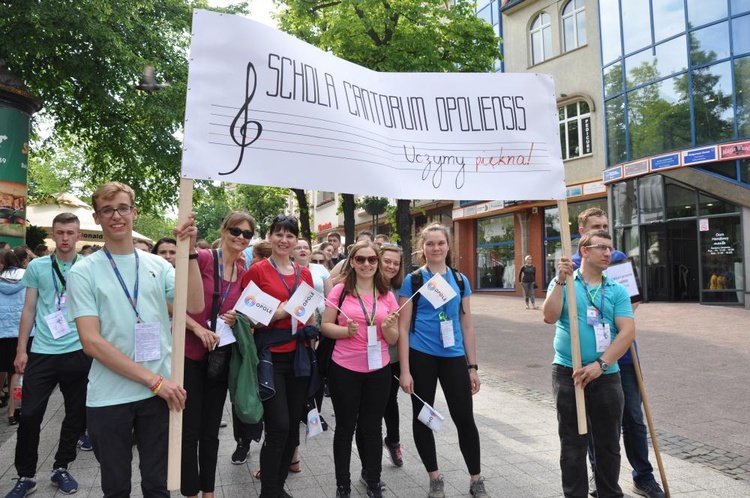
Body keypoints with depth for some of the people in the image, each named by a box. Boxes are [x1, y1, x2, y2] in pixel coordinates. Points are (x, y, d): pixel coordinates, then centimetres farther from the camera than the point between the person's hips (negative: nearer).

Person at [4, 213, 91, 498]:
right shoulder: (37, 266, 2)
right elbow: (29, 310, 6)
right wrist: (21, 350, 2)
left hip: (79, 352, 0)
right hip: (42, 352, 0)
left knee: (76, 415, 10)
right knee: (30, 415, 2)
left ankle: (61, 469, 29)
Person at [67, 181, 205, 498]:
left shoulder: (158, 266, 4)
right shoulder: (83, 272, -3)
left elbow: (195, 306, -9)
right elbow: (91, 342, -11)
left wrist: (190, 251, -17)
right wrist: (154, 380, -16)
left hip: (161, 392, 2)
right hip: (108, 398, -1)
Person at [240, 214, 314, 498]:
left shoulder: (304, 273, 9)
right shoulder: (257, 271, -6)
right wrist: (276, 313, -20)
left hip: (298, 355, 5)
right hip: (270, 355, -5)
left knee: (294, 425, 11)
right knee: (278, 427, -7)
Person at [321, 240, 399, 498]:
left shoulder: (387, 294, 3)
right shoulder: (340, 290, -5)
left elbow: (393, 339, 4)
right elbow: (325, 326, -2)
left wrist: (388, 328, -17)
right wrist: (346, 331, -20)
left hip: (379, 370, 2)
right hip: (344, 369, -2)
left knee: (372, 427, 14)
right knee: (345, 427, 10)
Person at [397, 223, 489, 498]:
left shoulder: (460, 280, 5)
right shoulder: (412, 280, -4)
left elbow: (467, 326, 9)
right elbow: (403, 328, -5)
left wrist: (472, 366, 6)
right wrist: (404, 370, -10)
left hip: (454, 357, 2)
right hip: (421, 357, -2)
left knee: (465, 418, 4)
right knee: (422, 417, 9)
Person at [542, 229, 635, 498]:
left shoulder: (617, 291, 5)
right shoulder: (563, 283, 2)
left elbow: (628, 331, -5)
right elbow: (550, 317, -13)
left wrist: (601, 364, -16)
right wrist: (560, 280, -20)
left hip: (606, 375, 2)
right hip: (568, 373, -2)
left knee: (608, 443, 12)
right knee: (573, 443, 8)